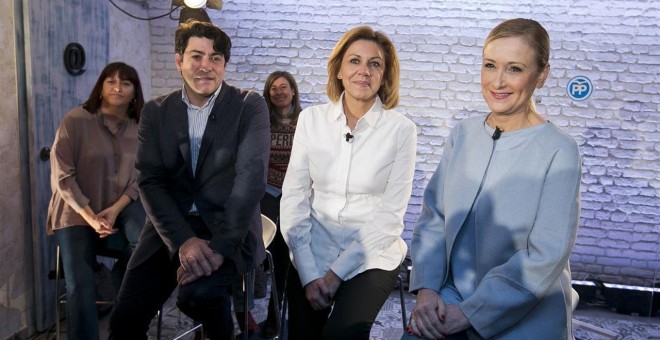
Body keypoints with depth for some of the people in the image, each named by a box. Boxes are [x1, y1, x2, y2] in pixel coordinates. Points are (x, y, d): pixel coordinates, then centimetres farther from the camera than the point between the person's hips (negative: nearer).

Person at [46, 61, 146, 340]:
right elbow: (62, 176, -9)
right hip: (76, 215, -2)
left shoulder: (141, 129, 3)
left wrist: (115, 210, -18)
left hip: (120, 213, 2)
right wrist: (90, 216, -17)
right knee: (80, 288, -13)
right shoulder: (75, 120, -6)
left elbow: (142, 177, -2)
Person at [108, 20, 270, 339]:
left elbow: (251, 177, -12)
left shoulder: (249, 106, -2)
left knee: (197, 293, -29)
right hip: (169, 229, 3)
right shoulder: (155, 112, 8)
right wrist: (183, 240, -17)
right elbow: (150, 181, 0)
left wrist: (219, 247, -23)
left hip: (228, 229, -3)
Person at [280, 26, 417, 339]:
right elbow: (294, 196, -2)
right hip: (313, 253, 2)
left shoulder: (401, 130, -7)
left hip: (371, 257, -2)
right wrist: (308, 272, -10)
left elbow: (390, 215, -8)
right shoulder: (311, 119, -1)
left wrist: (337, 272, -12)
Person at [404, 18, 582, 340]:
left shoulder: (559, 152, -12)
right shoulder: (462, 134, 3)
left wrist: (467, 314, -15)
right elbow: (433, 216, 4)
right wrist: (426, 288, -9)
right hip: (452, 297, 3)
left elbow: (546, 257, -15)